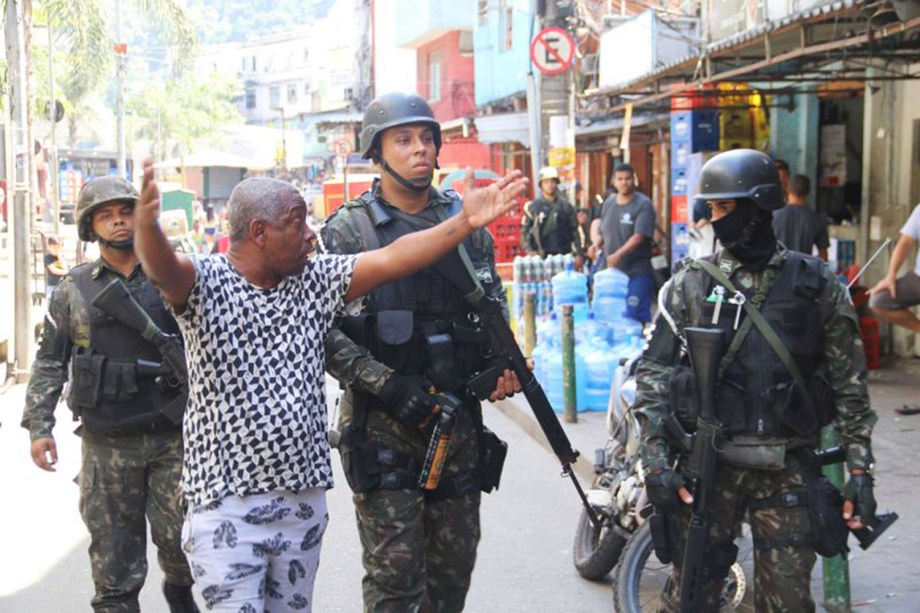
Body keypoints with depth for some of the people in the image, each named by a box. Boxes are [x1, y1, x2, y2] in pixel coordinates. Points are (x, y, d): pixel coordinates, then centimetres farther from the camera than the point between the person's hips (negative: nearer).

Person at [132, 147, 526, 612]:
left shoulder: (313, 281, 7)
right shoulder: (205, 283, -10)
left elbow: (392, 259, 1)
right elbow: (163, 268, -31)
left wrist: (466, 220, -8)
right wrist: (147, 224, -54)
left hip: (304, 499, 6)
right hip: (226, 504, -5)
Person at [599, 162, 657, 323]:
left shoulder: (643, 205, -7)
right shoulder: (609, 203, 13)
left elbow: (640, 236, -18)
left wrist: (618, 254, -30)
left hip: (637, 273, -6)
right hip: (612, 270, 6)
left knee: (636, 317, -10)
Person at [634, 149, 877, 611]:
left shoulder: (816, 284, 4)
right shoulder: (690, 284, 3)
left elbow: (849, 383, 6)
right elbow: (654, 374, 1)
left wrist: (860, 470, 2)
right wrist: (656, 463, -7)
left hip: (789, 465, 0)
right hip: (708, 460, 0)